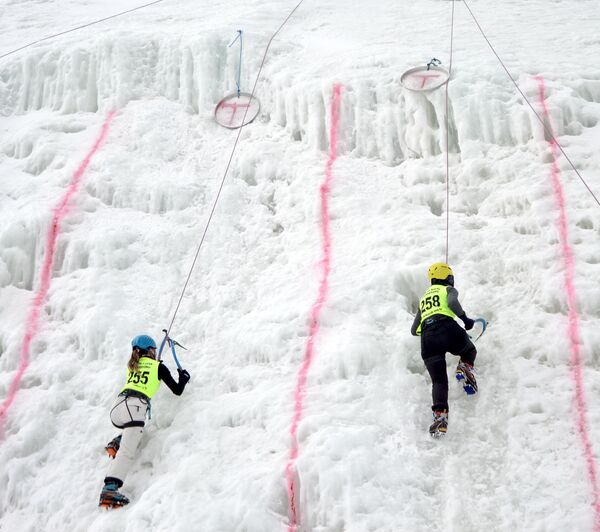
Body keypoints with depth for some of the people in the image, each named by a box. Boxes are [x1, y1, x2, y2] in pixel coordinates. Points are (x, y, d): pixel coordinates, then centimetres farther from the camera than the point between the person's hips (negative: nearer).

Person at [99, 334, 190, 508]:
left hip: (117, 407, 6)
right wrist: (184, 378, 36)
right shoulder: (158, 366, 12)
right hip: (134, 407, -6)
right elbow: (177, 390, 15)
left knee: (133, 428, 38)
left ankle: (117, 442, 11)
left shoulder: (132, 365, 25)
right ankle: (110, 489, -33)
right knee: (127, 453, -16)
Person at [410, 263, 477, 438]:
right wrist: (465, 318, 3)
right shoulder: (449, 290, 18)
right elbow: (452, 302, -8)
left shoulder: (423, 299, 33)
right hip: (448, 329, -3)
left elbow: (414, 330, 35)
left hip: (427, 338, 3)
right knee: (470, 351, 29)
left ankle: (440, 414, -26)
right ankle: (465, 367, -3)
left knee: (438, 381, -1)